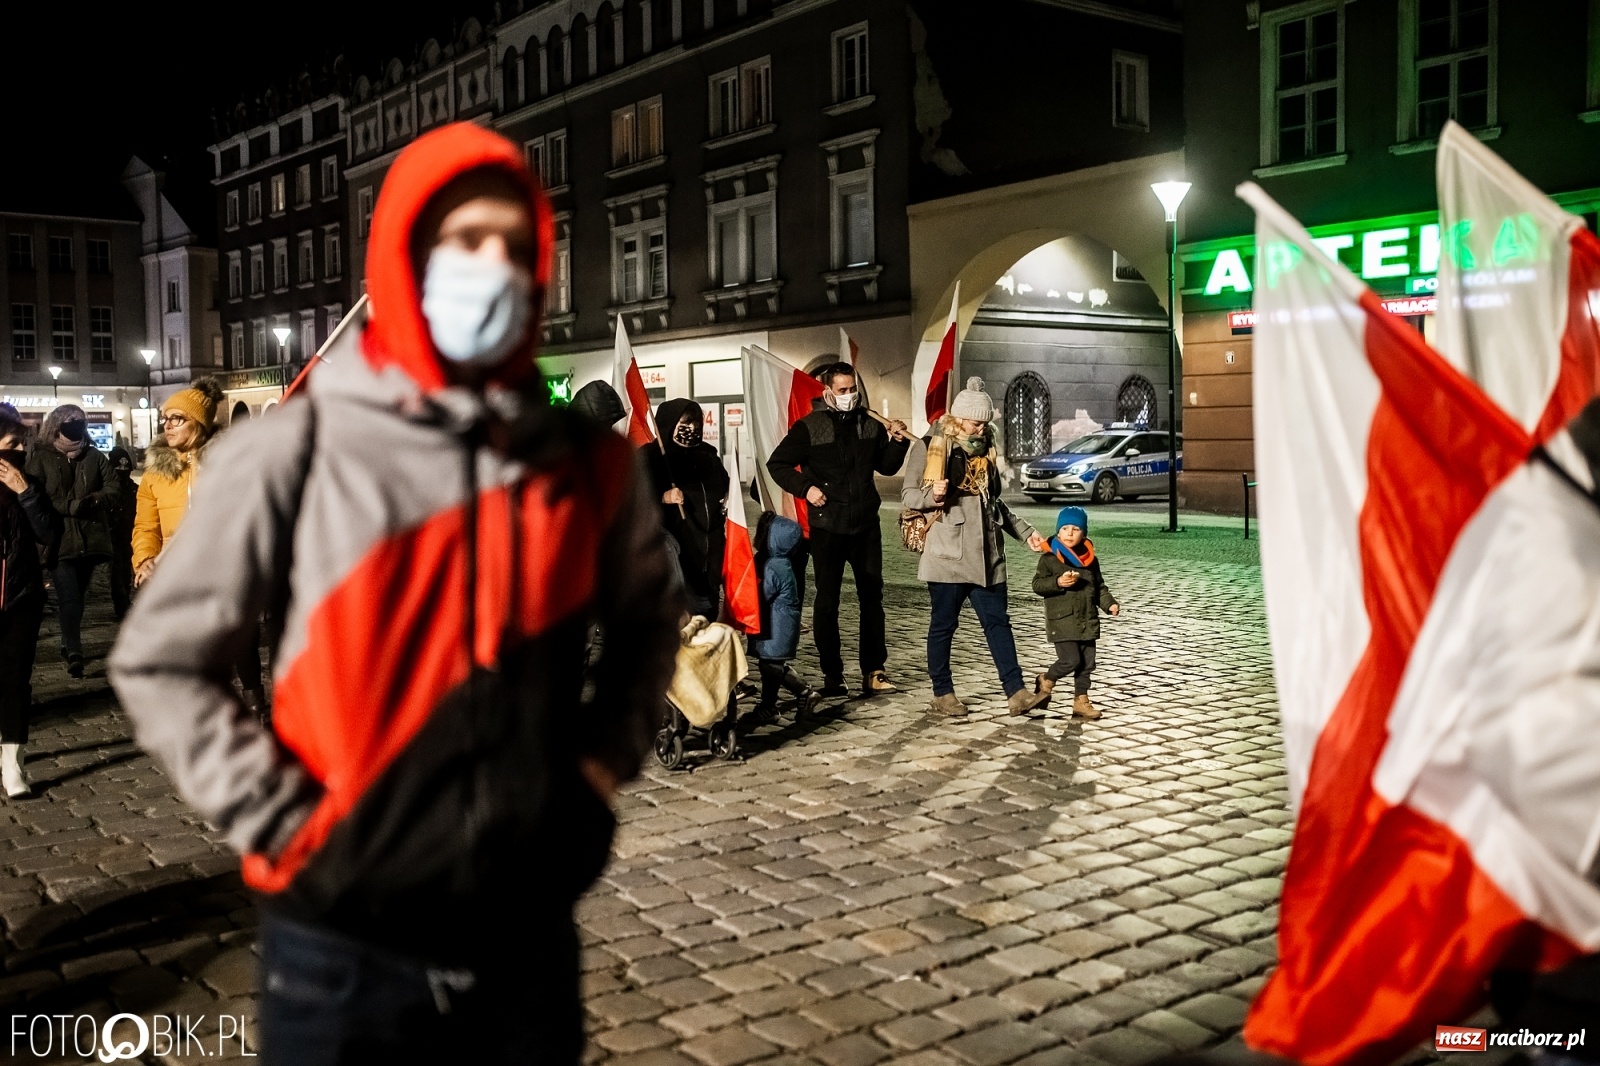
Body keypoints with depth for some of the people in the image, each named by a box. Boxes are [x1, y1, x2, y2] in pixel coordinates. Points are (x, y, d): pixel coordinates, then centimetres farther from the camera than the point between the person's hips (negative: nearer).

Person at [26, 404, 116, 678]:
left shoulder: (94, 457, 11)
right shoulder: (40, 457, 2)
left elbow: (112, 491, 3)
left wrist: (90, 501, -16)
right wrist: (72, 506, -16)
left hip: (90, 536, 4)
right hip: (60, 538, -3)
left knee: (77, 595, 14)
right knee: (68, 596, -13)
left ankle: (69, 644, 28)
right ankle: (74, 652, -18)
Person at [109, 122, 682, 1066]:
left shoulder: (590, 464, 0)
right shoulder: (293, 452, -9)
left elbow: (648, 623, 16)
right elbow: (159, 660, -2)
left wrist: (603, 760, 4)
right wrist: (280, 820, -8)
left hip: (531, 940, 3)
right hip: (347, 950, -2)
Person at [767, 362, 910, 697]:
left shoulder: (870, 425, 7)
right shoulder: (809, 427, -4)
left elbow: (886, 466, 16)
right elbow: (777, 463, -1)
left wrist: (897, 442, -1)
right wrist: (805, 489, -12)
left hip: (866, 525, 4)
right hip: (827, 528, -3)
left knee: (872, 598, 5)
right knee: (827, 600, 2)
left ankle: (873, 671, 12)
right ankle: (831, 673, 11)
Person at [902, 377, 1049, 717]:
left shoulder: (985, 449, 16)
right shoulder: (931, 446, -2)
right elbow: (908, 495, -5)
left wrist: (1025, 532, 20)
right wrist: (932, 496, -26)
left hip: (986, 554, 5)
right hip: (948, 553, -5)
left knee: (998, 621, 2)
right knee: (944, 624, 3)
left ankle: (1016, 692, 1)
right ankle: (942, 693, 14)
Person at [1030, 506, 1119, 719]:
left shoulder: (1091, 560, 10)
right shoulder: (1049, 558, -4)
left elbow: (1099, 587, 17)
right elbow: (1037, 584, -7)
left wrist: (1110, 604, 2)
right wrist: (1058, 582, -22)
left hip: (1088, 621, 5)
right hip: (1062, 620, -5)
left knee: (1086, 663, 7)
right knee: (1070, 661, -12)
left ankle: (1081, 700, 19)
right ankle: (1046, 680, 15)